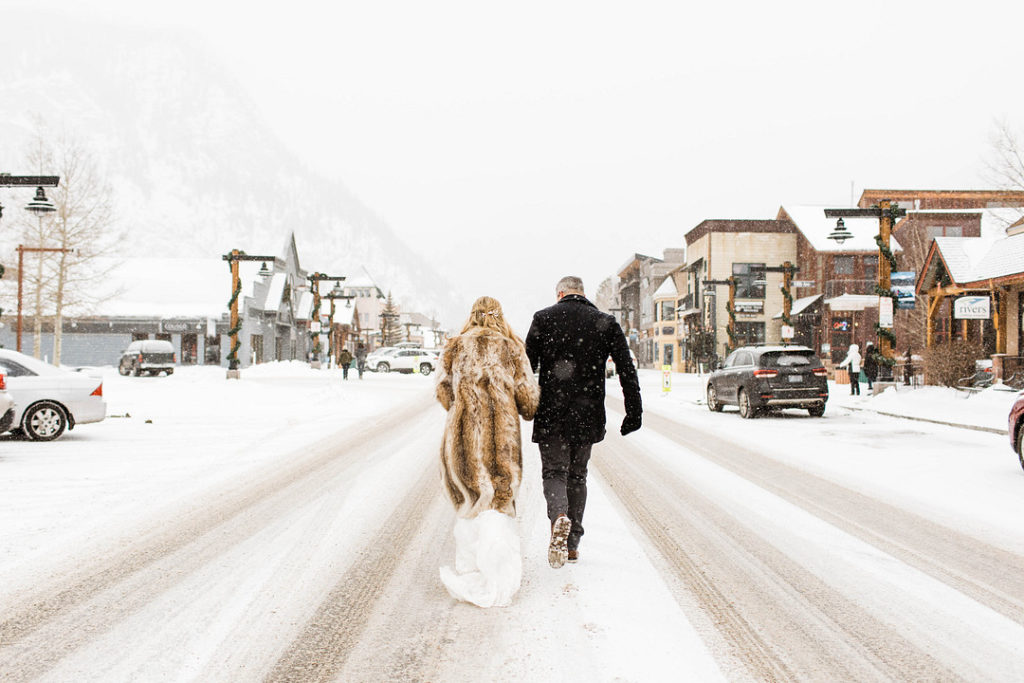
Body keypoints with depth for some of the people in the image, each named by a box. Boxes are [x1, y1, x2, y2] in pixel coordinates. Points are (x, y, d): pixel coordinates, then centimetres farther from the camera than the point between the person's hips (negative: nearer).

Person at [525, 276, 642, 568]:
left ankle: (559, 516, -25)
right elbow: (627, 370, 0)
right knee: (577, 475, 15)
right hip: (587, 415, 2)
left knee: (554, 472, 5)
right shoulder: (605, 322, 4)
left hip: (551, 414, -2)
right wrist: (634, 411, 3)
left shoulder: (543, 318, 0)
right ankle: (572, 542, 17)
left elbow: (527, 366, -2)